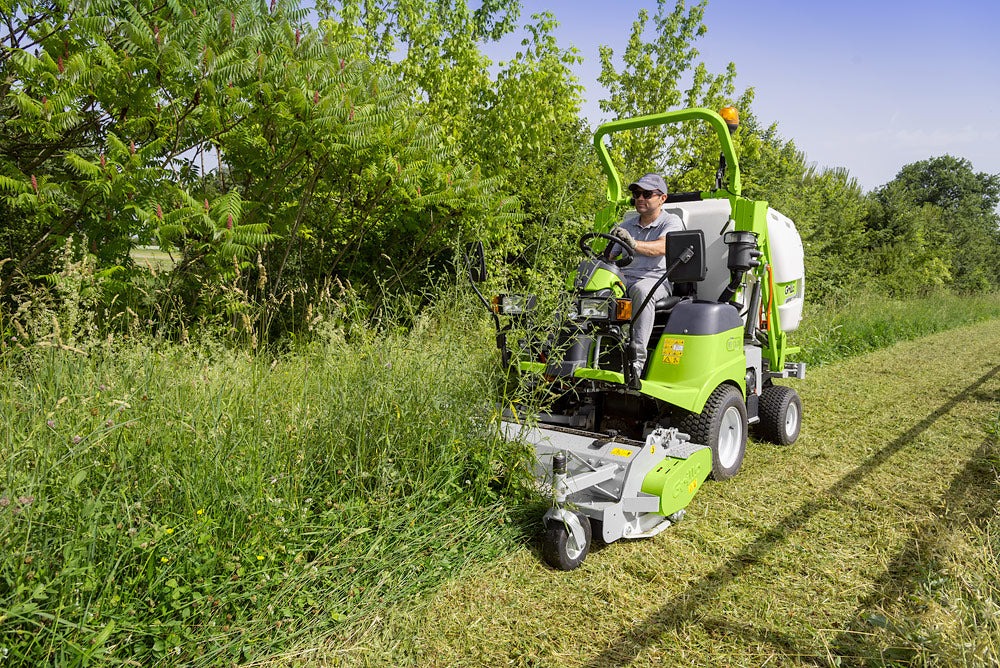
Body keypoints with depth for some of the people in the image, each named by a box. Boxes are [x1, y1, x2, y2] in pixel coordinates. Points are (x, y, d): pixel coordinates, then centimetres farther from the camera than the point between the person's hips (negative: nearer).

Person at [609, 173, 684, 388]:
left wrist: (633, 244, -34)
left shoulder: (672, 221, 6)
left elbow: (662, 248, -17)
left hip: (657, 280, -4)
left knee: (641, 290, -41)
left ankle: (636, 362, -45)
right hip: (623, 277, 5)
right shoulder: (627, 224, 24)